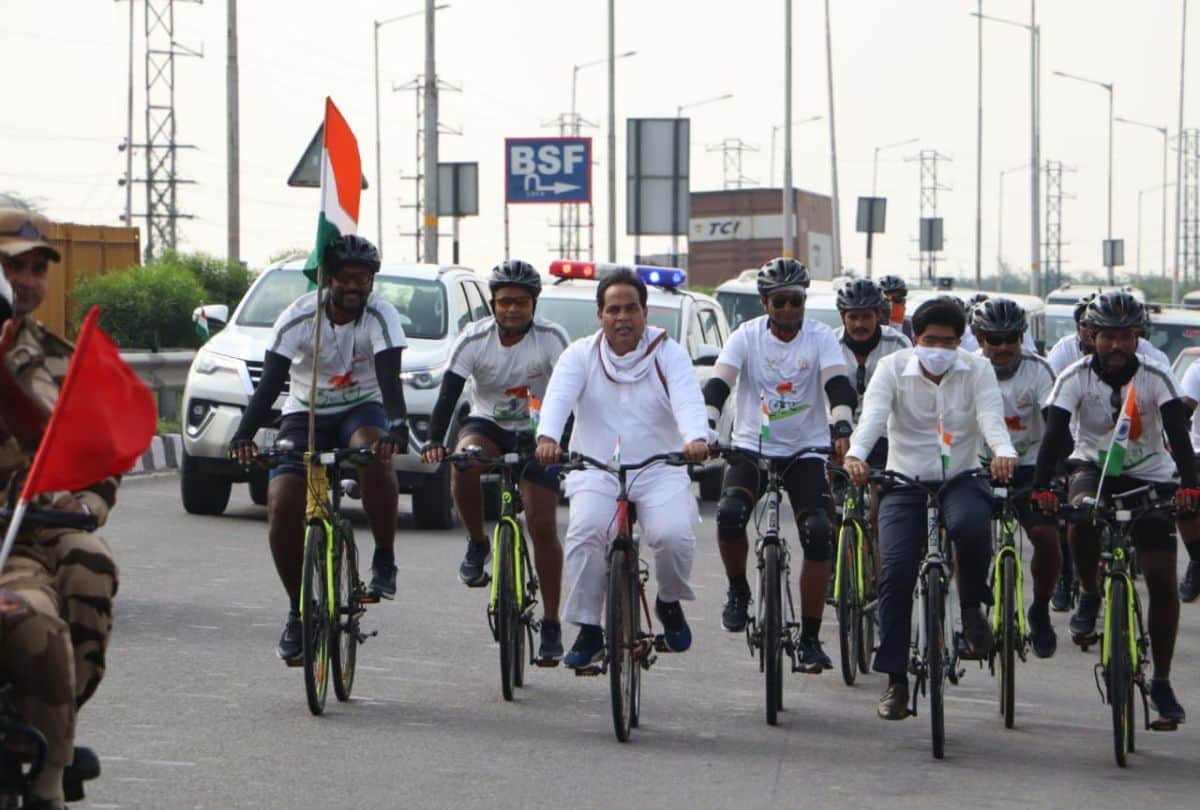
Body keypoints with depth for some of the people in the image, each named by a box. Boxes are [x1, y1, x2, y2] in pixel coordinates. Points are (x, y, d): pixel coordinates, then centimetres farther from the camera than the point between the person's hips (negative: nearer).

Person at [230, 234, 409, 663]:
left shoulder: (380, 315, -16)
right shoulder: (299, 317, -16)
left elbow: (389, 378, -28)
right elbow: (270, 381, -21)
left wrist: (397, 428, -47)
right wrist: (244, 435, -36)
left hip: (361, 408, -1)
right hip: (305, 414, 1)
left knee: (375, 455, -37)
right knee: (281, 507, -16)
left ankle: (385, 562, -21)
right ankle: (298, 610, 2)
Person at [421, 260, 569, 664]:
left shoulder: (552, 338, -17)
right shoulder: (474, 339, -14)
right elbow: (448, 393, -21)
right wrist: (434, 441, -37)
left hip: (536, 434, -1)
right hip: (487, 424, 1)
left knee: (542, 526, -9)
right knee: (463, 463, -35)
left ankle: (551, 625, 1)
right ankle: (477, 545, -11)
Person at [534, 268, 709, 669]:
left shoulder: (668, 354, 3)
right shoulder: (581, 355, 5)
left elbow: (688, 399, -15)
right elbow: (558, 396, -13)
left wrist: (696, 438, -38)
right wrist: (548, 437, -36)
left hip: (660, 470, 0)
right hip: (595, 472, 1)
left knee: (674, 535, -25)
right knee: (586, 532, -27)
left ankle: (670, 602, 8)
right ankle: (587, 631, -12)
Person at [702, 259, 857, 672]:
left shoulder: (820, 337, -3)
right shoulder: (747, 336, -3)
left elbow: (838, 385, -17)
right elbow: (718, 384, -15)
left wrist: (842, 428, -36)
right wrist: (705, 428, -33)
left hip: (805, 450, 0)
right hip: (751, 447, 0)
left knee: (819, 533, -16)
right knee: (730, 513, -27)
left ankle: (809, 639, -6)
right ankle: (738, 591, 2)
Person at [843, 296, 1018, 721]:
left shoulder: (977, 370, 0)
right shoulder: (893, 368, -2)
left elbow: (991, 415, -17)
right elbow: (873, 415, -18)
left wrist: (1004, 452, -40)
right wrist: (855, 455, -40)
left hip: (961, 479, 0)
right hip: (905, 482, 0)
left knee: (971, 524, -35)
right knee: (895, 573, -13)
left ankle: (972, 608, -8)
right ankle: (895, 678, -4)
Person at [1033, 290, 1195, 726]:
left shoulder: (1155, 377, -16)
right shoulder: (1076, 377, -16)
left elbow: (1179, 435, -26)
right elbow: (1054, 434, -25)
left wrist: (1188, 485, -42)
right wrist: (1042, 487, -40)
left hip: (1149, 477, 0)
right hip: (1093, 467, 0)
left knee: (1162, 580, -6)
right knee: (1080, 515, -36)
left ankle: (1162, 683, 8)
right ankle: (1088, 596, -7)